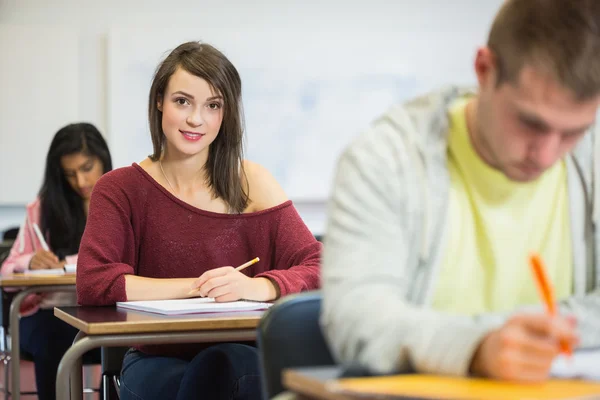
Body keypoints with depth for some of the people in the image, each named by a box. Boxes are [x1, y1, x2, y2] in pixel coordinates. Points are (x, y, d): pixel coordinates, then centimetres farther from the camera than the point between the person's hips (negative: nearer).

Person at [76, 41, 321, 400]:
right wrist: (198, 286, -17)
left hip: (241, 358, 0)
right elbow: (93, 283, -13)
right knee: (219, 369, -33)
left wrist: (257, 286, -26)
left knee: (226, 364, -35)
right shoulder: (121, 189, 2)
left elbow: (316, 269, -6)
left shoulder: (251, 182, 2)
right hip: (157, 363, 0)